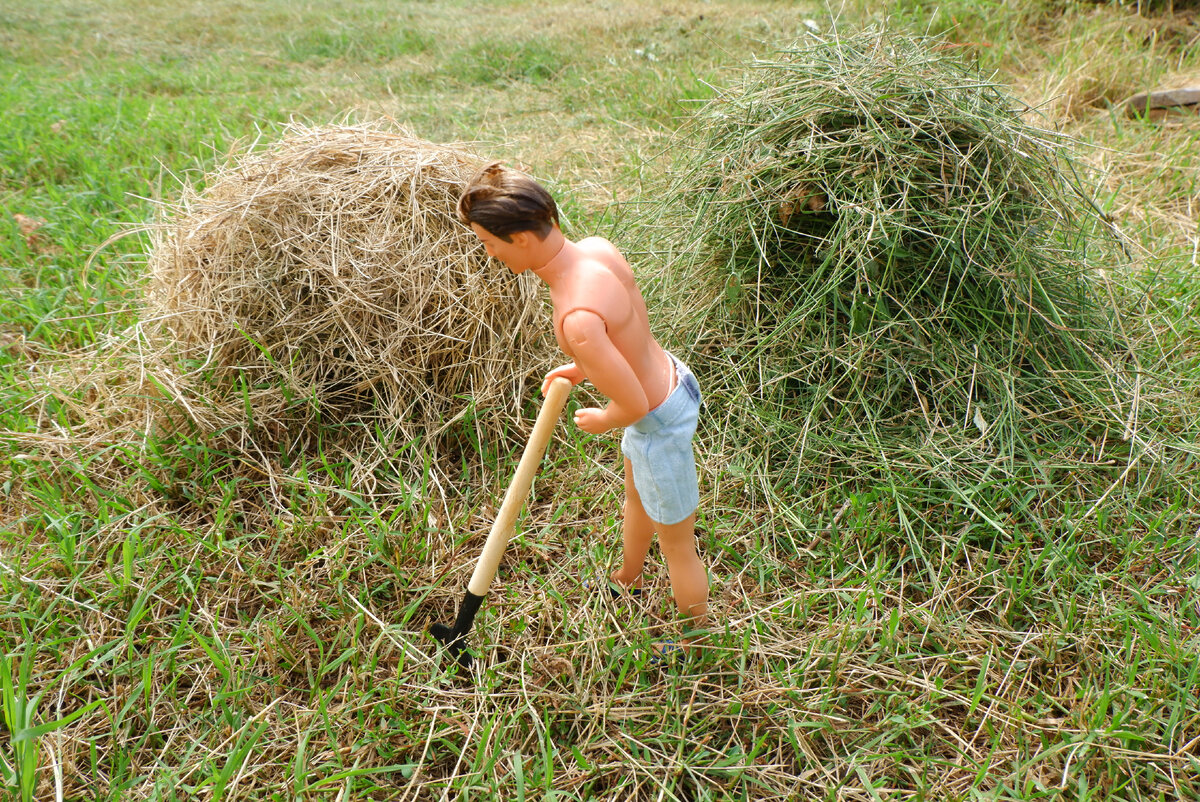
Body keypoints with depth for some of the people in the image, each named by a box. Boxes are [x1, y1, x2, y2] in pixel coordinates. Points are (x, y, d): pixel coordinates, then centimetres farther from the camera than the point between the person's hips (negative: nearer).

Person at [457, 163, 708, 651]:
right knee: (635, 497, 35)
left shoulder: (577, 318, -39)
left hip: (659, 425, -9)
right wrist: (581, 369, 8)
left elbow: (634, 405, -31)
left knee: (677, 546, 16)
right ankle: (626, 582, 63)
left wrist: (599, 422, -10)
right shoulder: (596, 247, -12)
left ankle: (698, 636, 43)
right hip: (673, 378, 9)